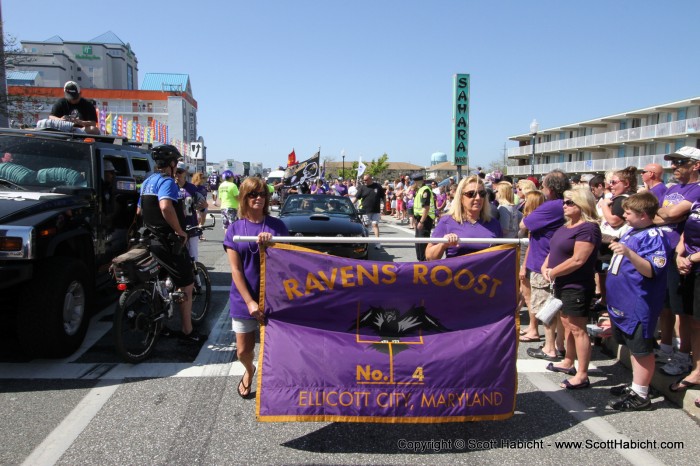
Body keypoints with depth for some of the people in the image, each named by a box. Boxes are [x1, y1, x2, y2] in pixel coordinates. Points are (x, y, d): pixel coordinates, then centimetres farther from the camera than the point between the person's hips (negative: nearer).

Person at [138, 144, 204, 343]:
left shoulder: (147, 182, 14)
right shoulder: (166, 181, -17)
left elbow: (140, 211, 24)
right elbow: (166, 207, -35)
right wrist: (180, 231, -25)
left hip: (152, 239, 10)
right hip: (168, 241, -10)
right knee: (186, 286, 1)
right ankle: (187, 331, 6)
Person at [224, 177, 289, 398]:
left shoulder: (277, 225, -1)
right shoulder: (235, 229, -2)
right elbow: (235, 270, -5)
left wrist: (271, 242, -21)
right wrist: (249, 301, -13)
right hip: (244, 299, 0)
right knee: (243, 350, 9)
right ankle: (249, 371, 43)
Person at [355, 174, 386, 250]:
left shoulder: (378, 186, 0)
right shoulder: (362, 188, 1)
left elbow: (383, 197, 7)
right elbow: (356, 198, 0)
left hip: (376, 211, -1)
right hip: (365, 211, 1)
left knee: (375, 225, -5)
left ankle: (377, 243, -5)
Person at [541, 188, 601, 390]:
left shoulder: (588, 228, -17)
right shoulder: (567, 226, 13)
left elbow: (578, 260, -24)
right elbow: (555, 251, 17)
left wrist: (553, 273, -15)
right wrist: (545, 266, -2)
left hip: (577, 286, -10)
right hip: (562, 284, 10)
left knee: (577, 329, -6)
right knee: (567, 325, 19)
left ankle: (582, 375, 1)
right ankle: (568, 363, 33)